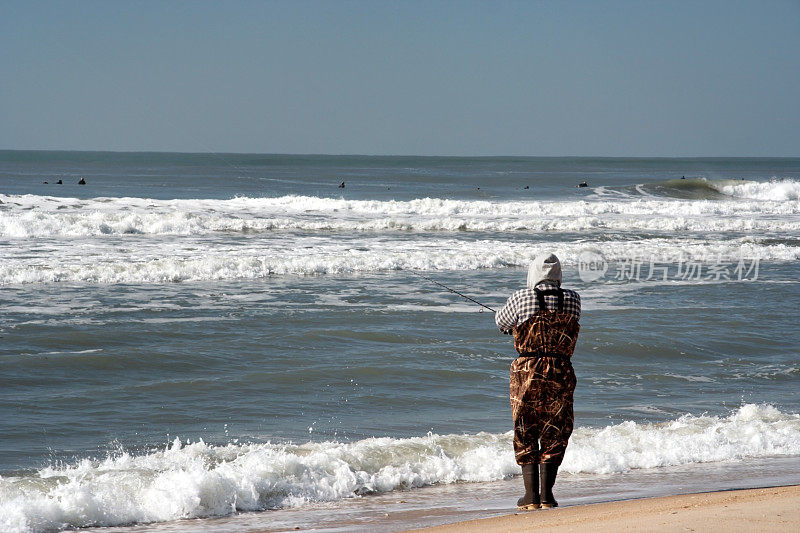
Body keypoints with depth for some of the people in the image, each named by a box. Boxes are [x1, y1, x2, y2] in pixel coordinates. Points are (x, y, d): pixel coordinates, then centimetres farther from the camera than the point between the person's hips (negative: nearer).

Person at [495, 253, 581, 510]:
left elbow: (503, 322, 11)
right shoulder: (572, 299, 0)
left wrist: (501, 316, 36)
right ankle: (547, 495, 5)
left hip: (526, 370, -1)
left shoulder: (521, 298, -6)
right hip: (561, 372, 2)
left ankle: (531, 495, 5)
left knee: (525, 434, 8)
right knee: (554, 433, 10)